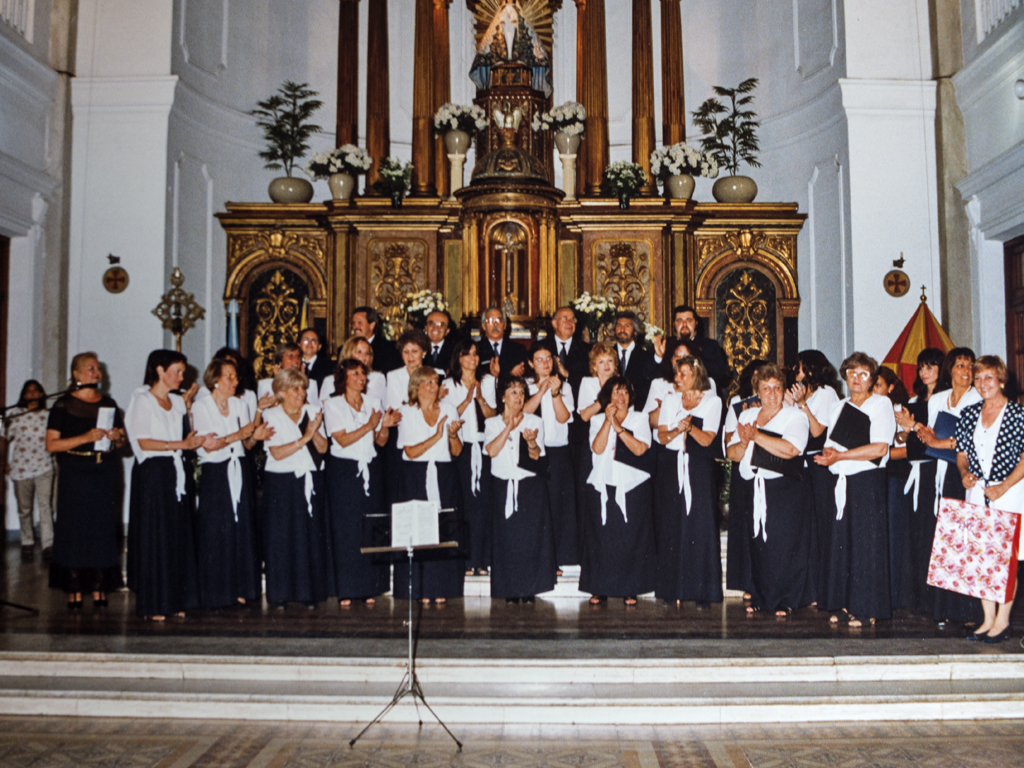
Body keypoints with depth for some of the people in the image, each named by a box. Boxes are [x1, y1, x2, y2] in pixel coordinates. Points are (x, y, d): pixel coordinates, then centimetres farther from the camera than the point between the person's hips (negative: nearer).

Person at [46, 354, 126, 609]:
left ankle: (99, 589, 8)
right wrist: (85, 438, -16)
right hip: (75, 474, -3)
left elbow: (122, 441, 19)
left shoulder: (108, 404, 13)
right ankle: (74, 591, 5)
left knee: (103, 529, 1)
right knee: (74, 529, -3)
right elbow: (51, 444, -6)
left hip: (106, 473, 3)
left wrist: (117, 437, -4)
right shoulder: (64, 404, 0)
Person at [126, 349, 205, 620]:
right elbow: (144, 442, -13)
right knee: (155, 538, -2)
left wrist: (197, 441, -5)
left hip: (177, 474, 6)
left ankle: (177, 599, 13)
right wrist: (182, 444, -15)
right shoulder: (143, 402, -4)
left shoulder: (179, 402, 16)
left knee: (179, 537, 6)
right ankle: (153, 604, 5)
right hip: (153, 474, -6)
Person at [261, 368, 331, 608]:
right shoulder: (271, 415, -1)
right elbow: (277, 453, -11)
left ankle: (310, 592, 11)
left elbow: (323, 447, 3)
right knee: (282, 537, -1)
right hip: (282, 483, -3)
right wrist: (304, 438, -16)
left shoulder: (312, 412, 9)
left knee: (312, 535, 2)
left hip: (311, 481, 3)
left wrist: (314, 431, -14)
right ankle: (279, 595, 9)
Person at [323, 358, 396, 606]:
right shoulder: (333, 405, 0)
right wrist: (369, 426, -17)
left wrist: (385, 426, -12)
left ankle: (370, 587, 10)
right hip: (344, 471, -3)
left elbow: (381, 441, 7)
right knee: (345, 528, -2)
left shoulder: (374, 403, 10)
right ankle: (346, 590, 4)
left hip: (371, 469, 3)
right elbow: (343, 440, -11)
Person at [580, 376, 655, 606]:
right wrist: (608, 421, -11)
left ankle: (629, 589, 7)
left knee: (631, 537, -2)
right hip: (603, 486, 1)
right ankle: (599, 589, 7)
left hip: (633, 487, 0)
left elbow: (640, 448, -7)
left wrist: (618, 427, -11)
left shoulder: (640, 419, 9)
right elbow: (597, 448, -6)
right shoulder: (598, 420, 11)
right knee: (602, 537, -1)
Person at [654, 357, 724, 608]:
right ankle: (672, 590, 5)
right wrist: (678, 430, -16)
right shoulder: (670, 400, 14)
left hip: (699, 468, -3)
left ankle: (701, 590, -2)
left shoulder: (712, 401, 5)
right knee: (671, 526, 0)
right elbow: (662, 436, 4)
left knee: (700, 526, -7)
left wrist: (690, 426, -22)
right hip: (671, 467, 3)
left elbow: (707, 439, -4)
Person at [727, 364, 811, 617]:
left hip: (787, 490, -4)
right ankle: (760, 598, 17)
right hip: (754, 489, 4)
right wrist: (744, 442, -12)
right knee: (757, 544, 5)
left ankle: (786, 600, 7)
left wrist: (756, 435, -14)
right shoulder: (747, 415, 15)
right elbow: (732, 453, 10)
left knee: (785, 544, -4)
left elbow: (790, 449, -18)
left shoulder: (794, 416, 0)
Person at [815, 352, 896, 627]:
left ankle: (866, 609, 2)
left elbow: (879, 449, -11)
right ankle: (845, 604, 12)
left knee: (867, 542, -5)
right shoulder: (839, 408, 17)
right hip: (842, 482, 5)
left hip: (869, 482, -5)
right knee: (842, 541, 4)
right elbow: (829, 447, 15)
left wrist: (841, 455, -11)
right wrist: (829, 453, -8)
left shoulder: (881, 404, 0)